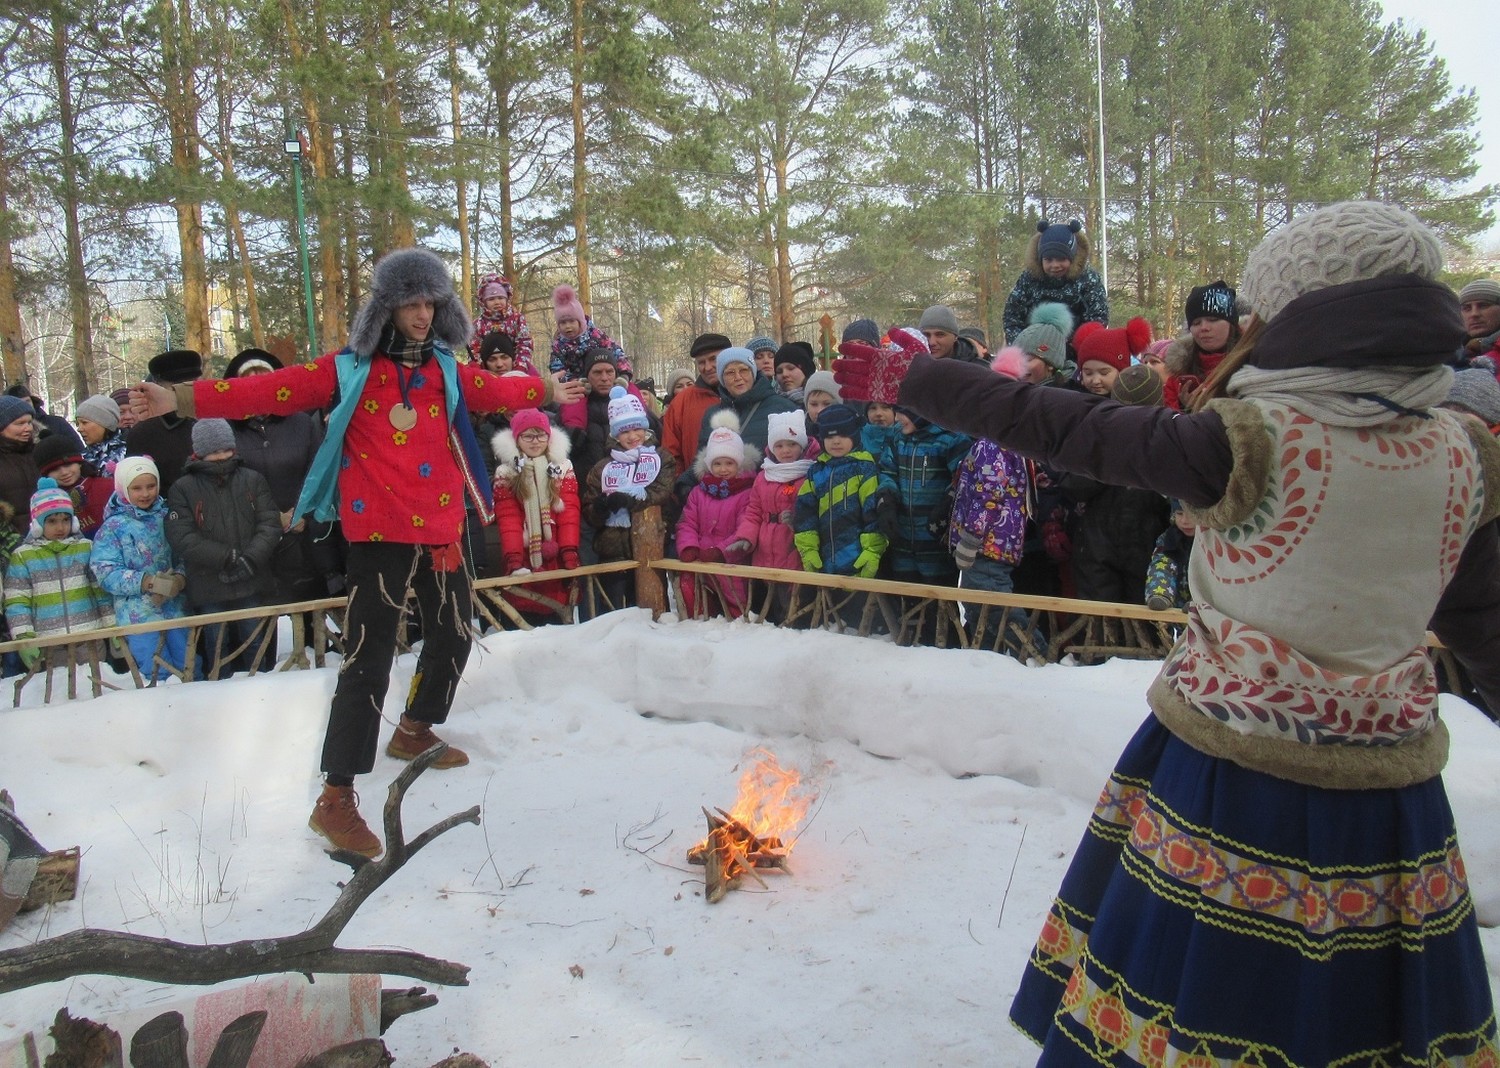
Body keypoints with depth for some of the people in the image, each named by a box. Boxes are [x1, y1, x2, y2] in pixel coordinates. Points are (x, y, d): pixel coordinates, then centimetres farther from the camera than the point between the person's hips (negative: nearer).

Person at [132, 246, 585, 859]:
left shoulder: (445, 370, 11)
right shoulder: (349, 370, -4)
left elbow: (494, 390, 28)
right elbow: (272, 390, -12)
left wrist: (546, 391, 43)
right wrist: (182, 400, -22)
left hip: (441, 531, 6)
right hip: (381, 534, -6)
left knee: (454, 636, 20)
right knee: (369, 660, -11)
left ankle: (415, 733, 46)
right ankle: (336, 799, -4)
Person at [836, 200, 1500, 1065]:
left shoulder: (1245, 442, -18)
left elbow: (1062, 428, -13)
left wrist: (927, 385, -2)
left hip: (1226, 767, -4)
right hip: (1385, 777, 5)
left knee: (1186, 997, 13)